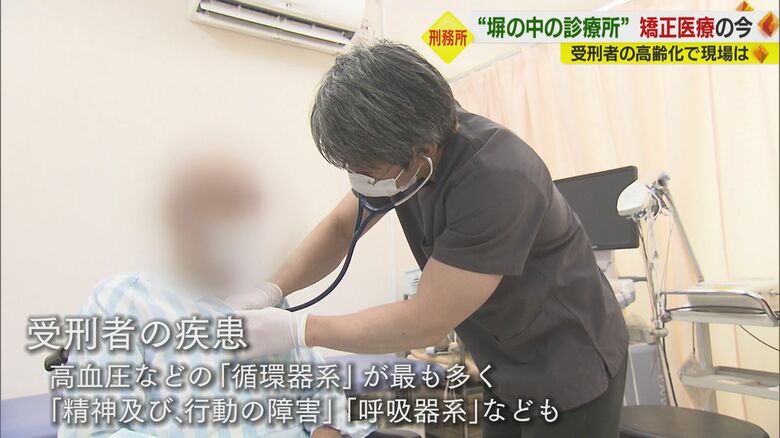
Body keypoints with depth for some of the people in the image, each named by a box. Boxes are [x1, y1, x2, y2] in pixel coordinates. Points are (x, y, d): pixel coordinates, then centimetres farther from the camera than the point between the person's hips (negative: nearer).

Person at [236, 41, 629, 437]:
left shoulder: (496, 179, -34)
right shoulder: (407, 154, -11)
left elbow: (424, 323, -28)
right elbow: (339, 227, 1)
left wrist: (297, 329, -21)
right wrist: (269, 292, -13)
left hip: (569, 370, -6)